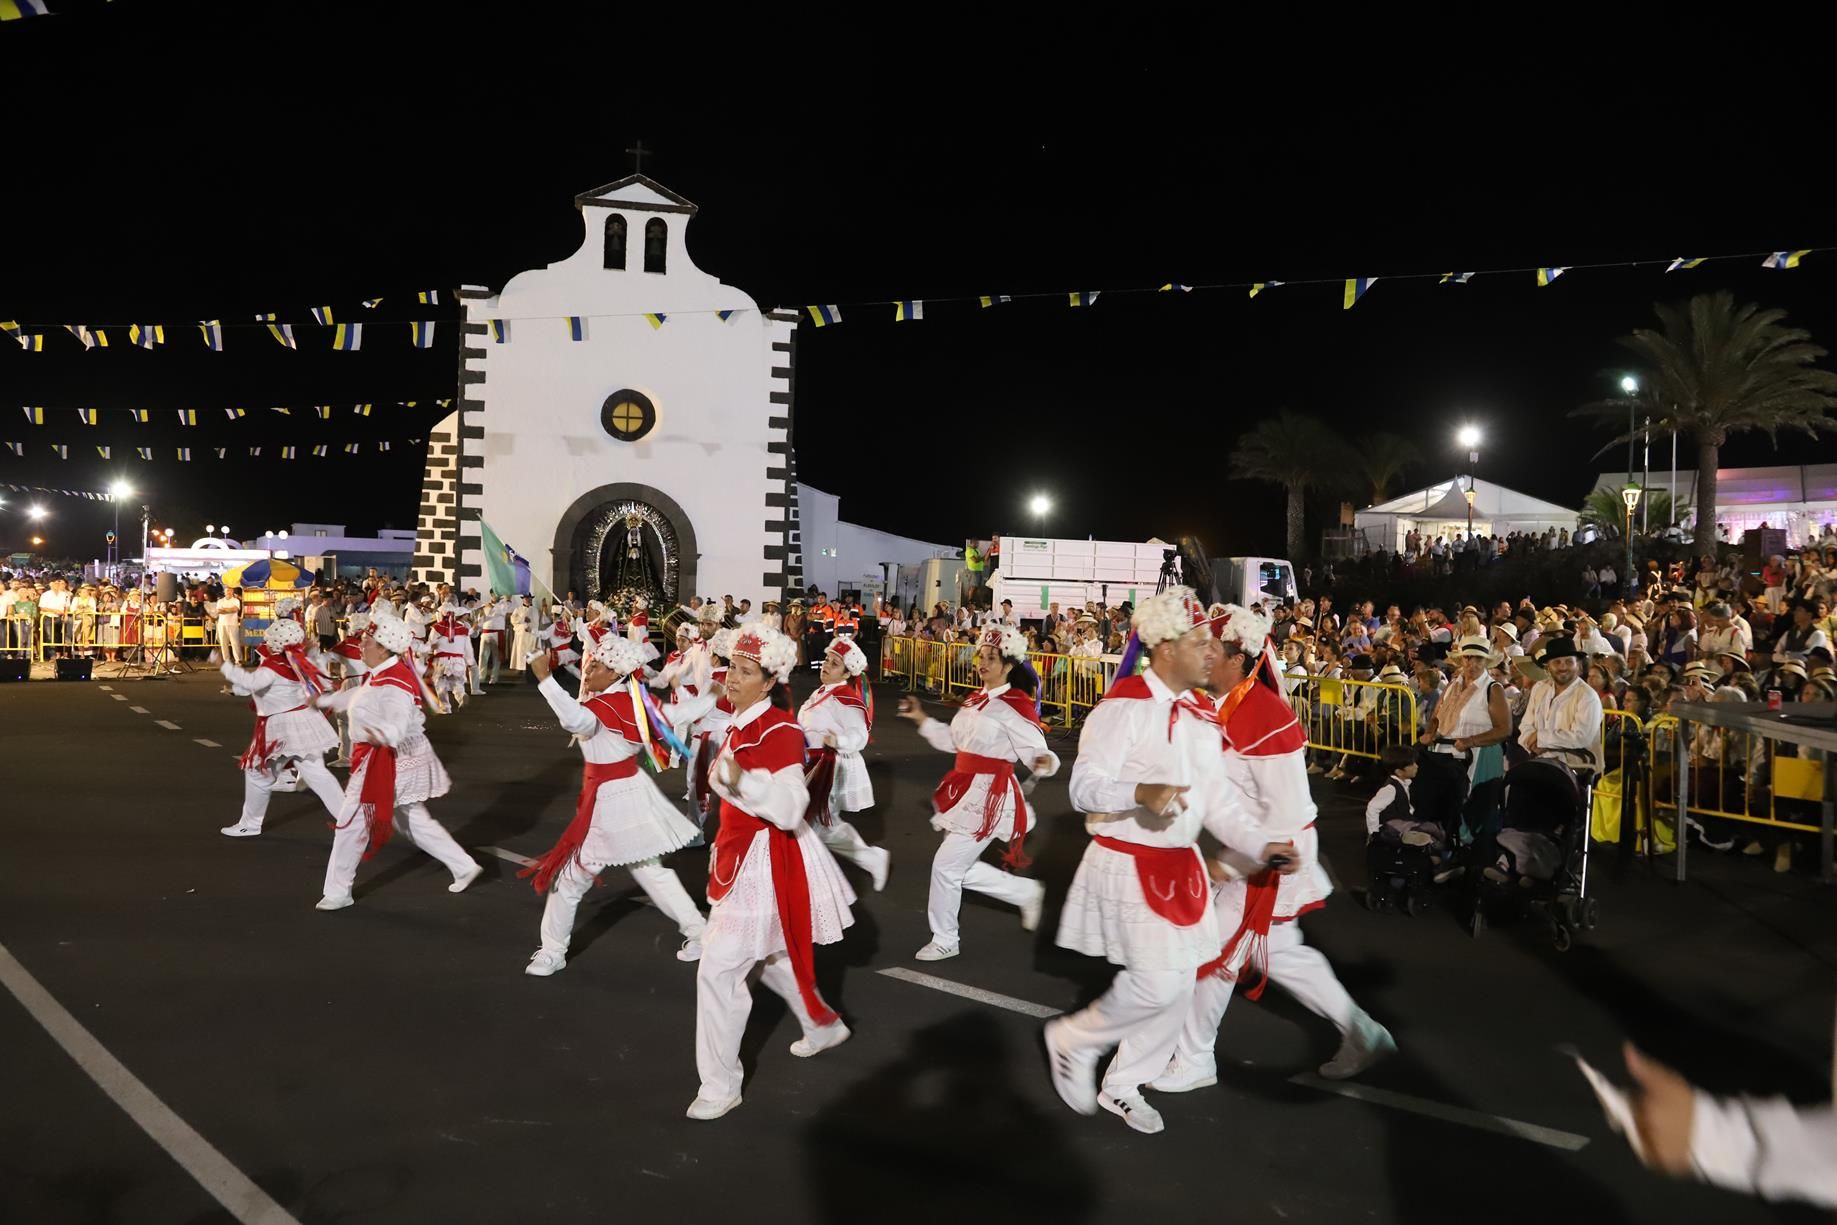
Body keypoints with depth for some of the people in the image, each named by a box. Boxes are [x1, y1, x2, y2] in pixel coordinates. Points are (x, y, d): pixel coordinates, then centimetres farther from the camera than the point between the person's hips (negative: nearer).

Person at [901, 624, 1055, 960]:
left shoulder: (1014, 706, -16)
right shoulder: (974, 700, 10)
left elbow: (1035, 751, -19)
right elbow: (955, 741, 20)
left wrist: (1044, 762, -42)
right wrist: (922, 720, 17)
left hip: (990, 796, -9)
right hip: (965, 791, 9)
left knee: (946, 864, -6)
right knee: (960, 867, 13)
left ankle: (944, 941, 13)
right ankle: (1027, 892, 31)